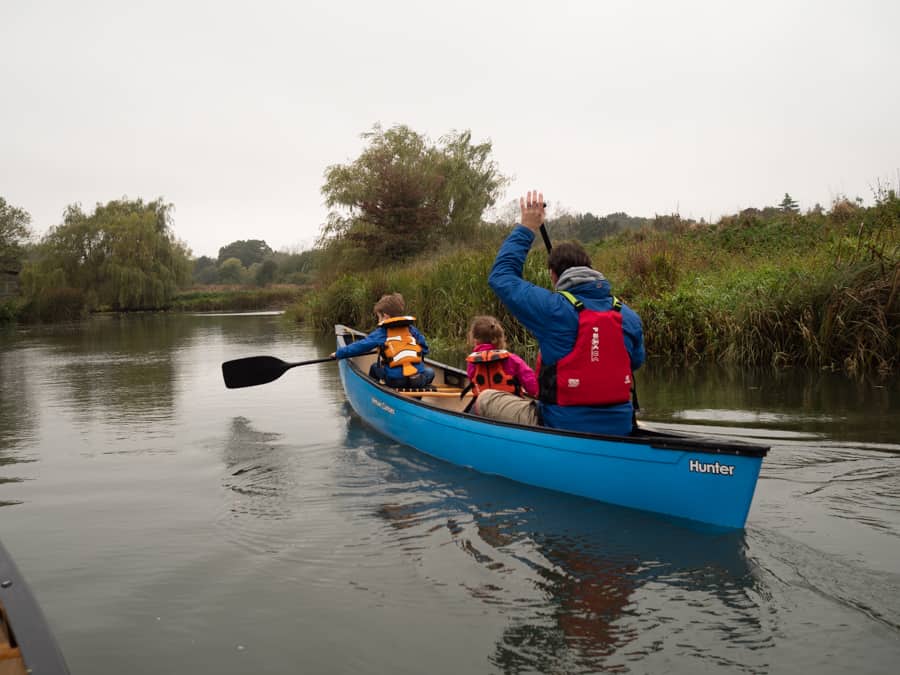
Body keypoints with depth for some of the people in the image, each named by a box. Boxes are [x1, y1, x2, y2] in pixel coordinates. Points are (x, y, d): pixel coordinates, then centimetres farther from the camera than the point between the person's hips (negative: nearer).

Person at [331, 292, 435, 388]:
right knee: (429, 371, 34)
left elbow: (359, 346, 7)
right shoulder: (412, 329, 12)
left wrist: (338, 353, 20)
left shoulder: (381, 333, 3)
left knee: (375, 367, 27)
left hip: (395, 381, -1)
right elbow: (424, 349, 17)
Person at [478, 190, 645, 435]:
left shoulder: (552, 309, -15)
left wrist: (526, 228, 3)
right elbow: (636, 361, 15)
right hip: (619, 432, 6)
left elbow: (501, 275, -4)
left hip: (562, 429, -5)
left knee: (485, 400, 13)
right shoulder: (630, 316, -1)